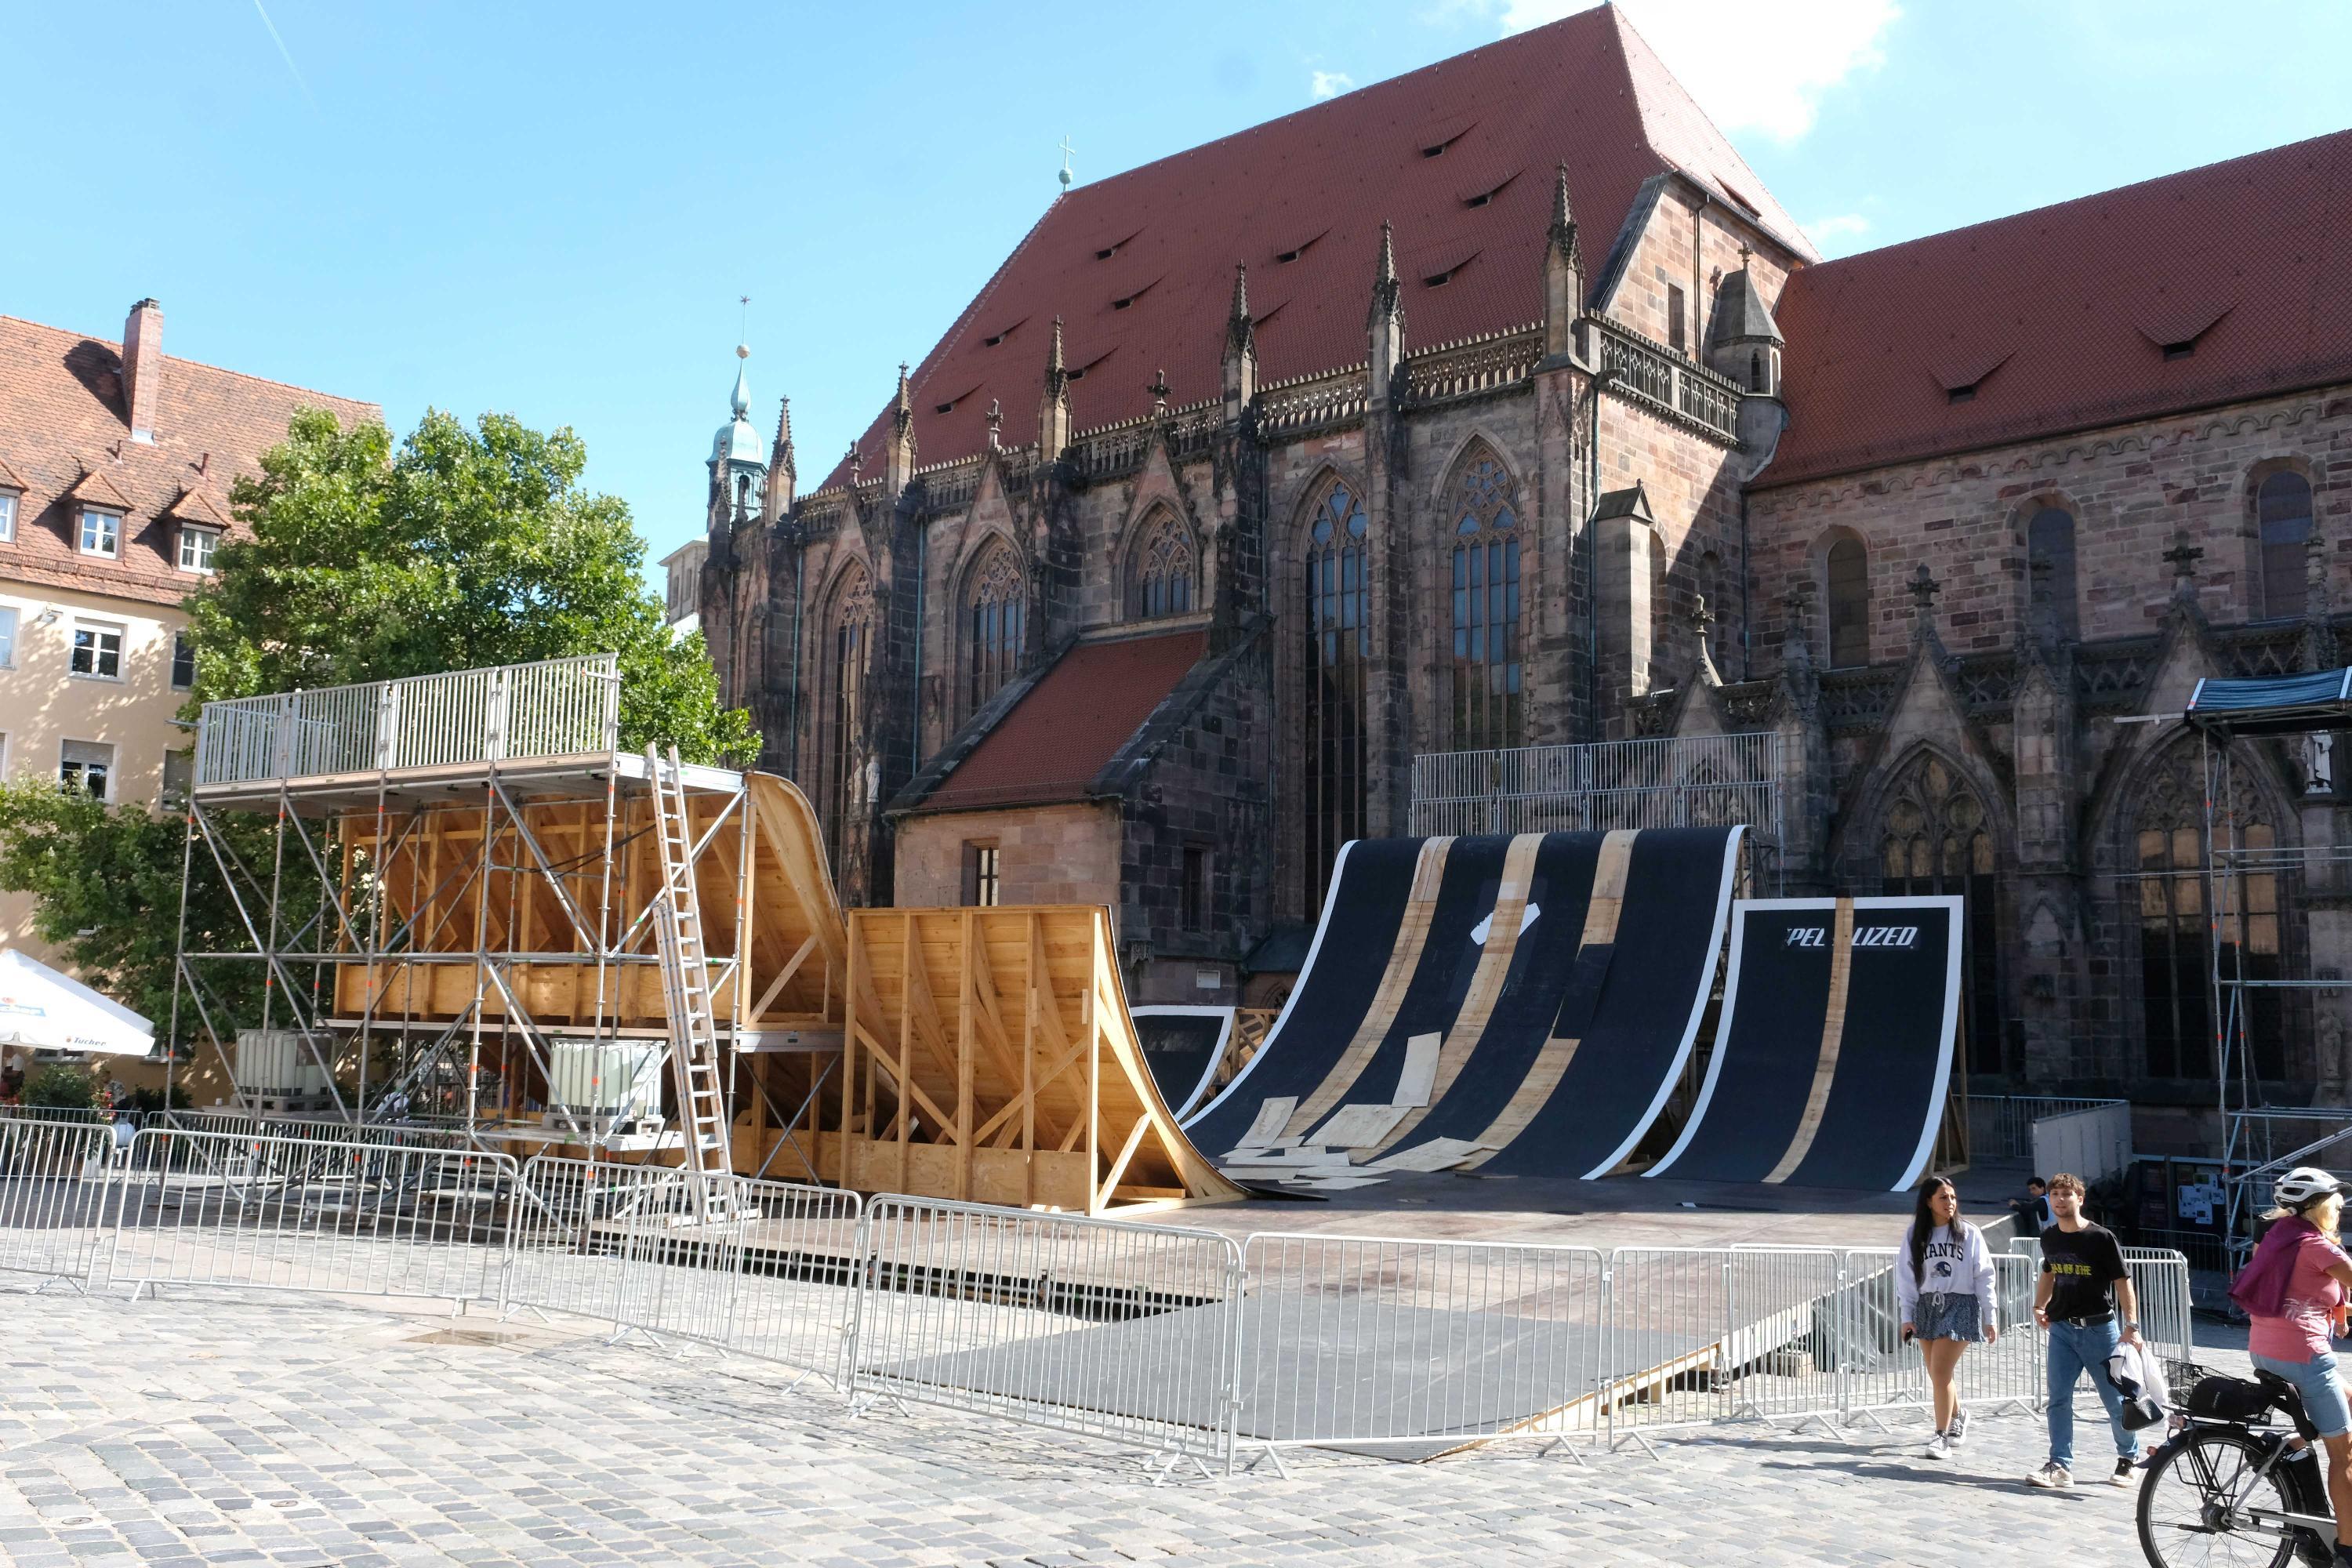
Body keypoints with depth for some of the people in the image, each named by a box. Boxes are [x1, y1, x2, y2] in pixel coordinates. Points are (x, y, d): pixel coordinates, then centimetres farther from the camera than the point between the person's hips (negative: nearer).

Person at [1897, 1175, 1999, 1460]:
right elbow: (1906, 1277, 5)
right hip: (1926, 1307, 3)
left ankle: (1941, 1437, -2)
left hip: (1960, 1306, -3)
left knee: (1940, 1373, -12)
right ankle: (1957, 1415, 40)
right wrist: (1907, 1316, 1)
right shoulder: (1915, 1235, 4)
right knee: (1937, 1376, 11)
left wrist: (1990, 1318, 1)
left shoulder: (1969, 1233, -1)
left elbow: (1984, 1277, 1)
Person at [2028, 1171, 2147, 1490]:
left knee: (2116, 1400, 8)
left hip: (2100, 1328, -4)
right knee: (2058, 1399, -3)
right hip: (2062, 1328, 4)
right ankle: (2061, 1466, -1)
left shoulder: (2101, 1238, -11)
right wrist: (2040, 1306, 9)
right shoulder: (2049, 1238, 5)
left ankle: (2128, 1459, 29)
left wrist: (2132, 1325, -18)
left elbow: (2123, 1282, -10)